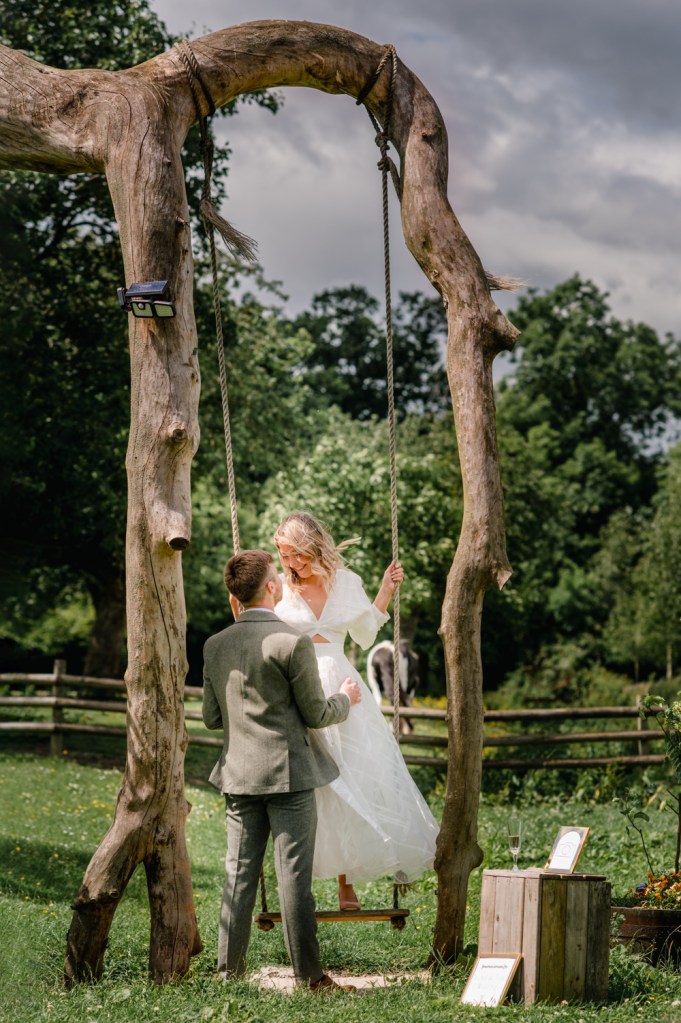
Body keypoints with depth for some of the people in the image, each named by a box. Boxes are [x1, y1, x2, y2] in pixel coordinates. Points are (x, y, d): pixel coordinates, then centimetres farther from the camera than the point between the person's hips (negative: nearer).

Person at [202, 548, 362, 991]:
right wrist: (346, 698, 11)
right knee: (294, 875, -2)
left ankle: (230, 969, 13)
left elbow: (212, 717, 10)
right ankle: (309, 975, 2)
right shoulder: (293, 643, -13)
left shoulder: (215, 645, 4)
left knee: (239, 873, 10)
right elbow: (316, 714, -9)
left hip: (239, 775, 5)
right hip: (289, 773, -5)